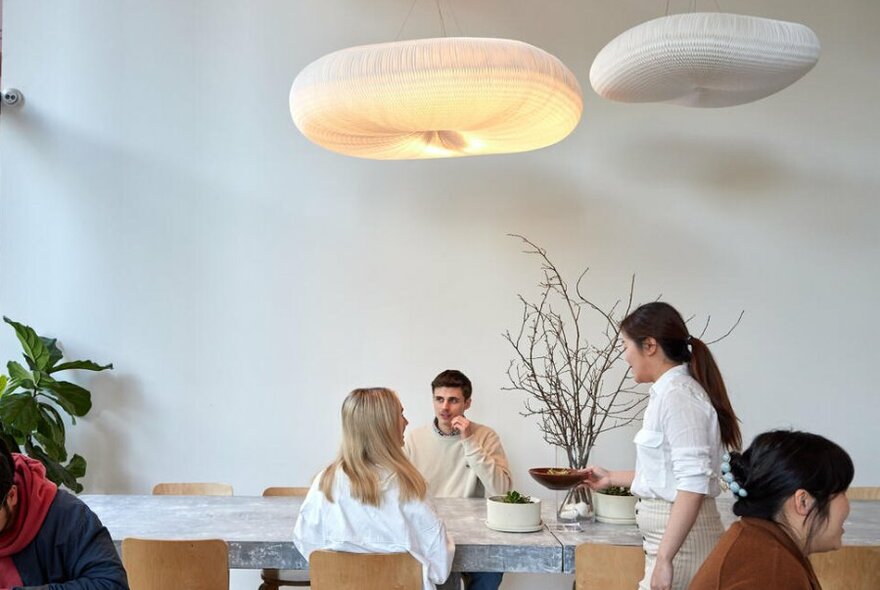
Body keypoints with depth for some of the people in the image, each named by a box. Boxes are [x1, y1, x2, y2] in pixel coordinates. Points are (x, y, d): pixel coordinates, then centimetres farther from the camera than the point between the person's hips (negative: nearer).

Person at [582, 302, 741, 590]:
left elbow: (693, 485, -23)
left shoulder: (678, 395, -16)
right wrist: (611, 478, 30)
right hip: (672, 531, 9)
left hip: (681, 537, -9)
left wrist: (663, 559, -23)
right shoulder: (668, 391, 12)